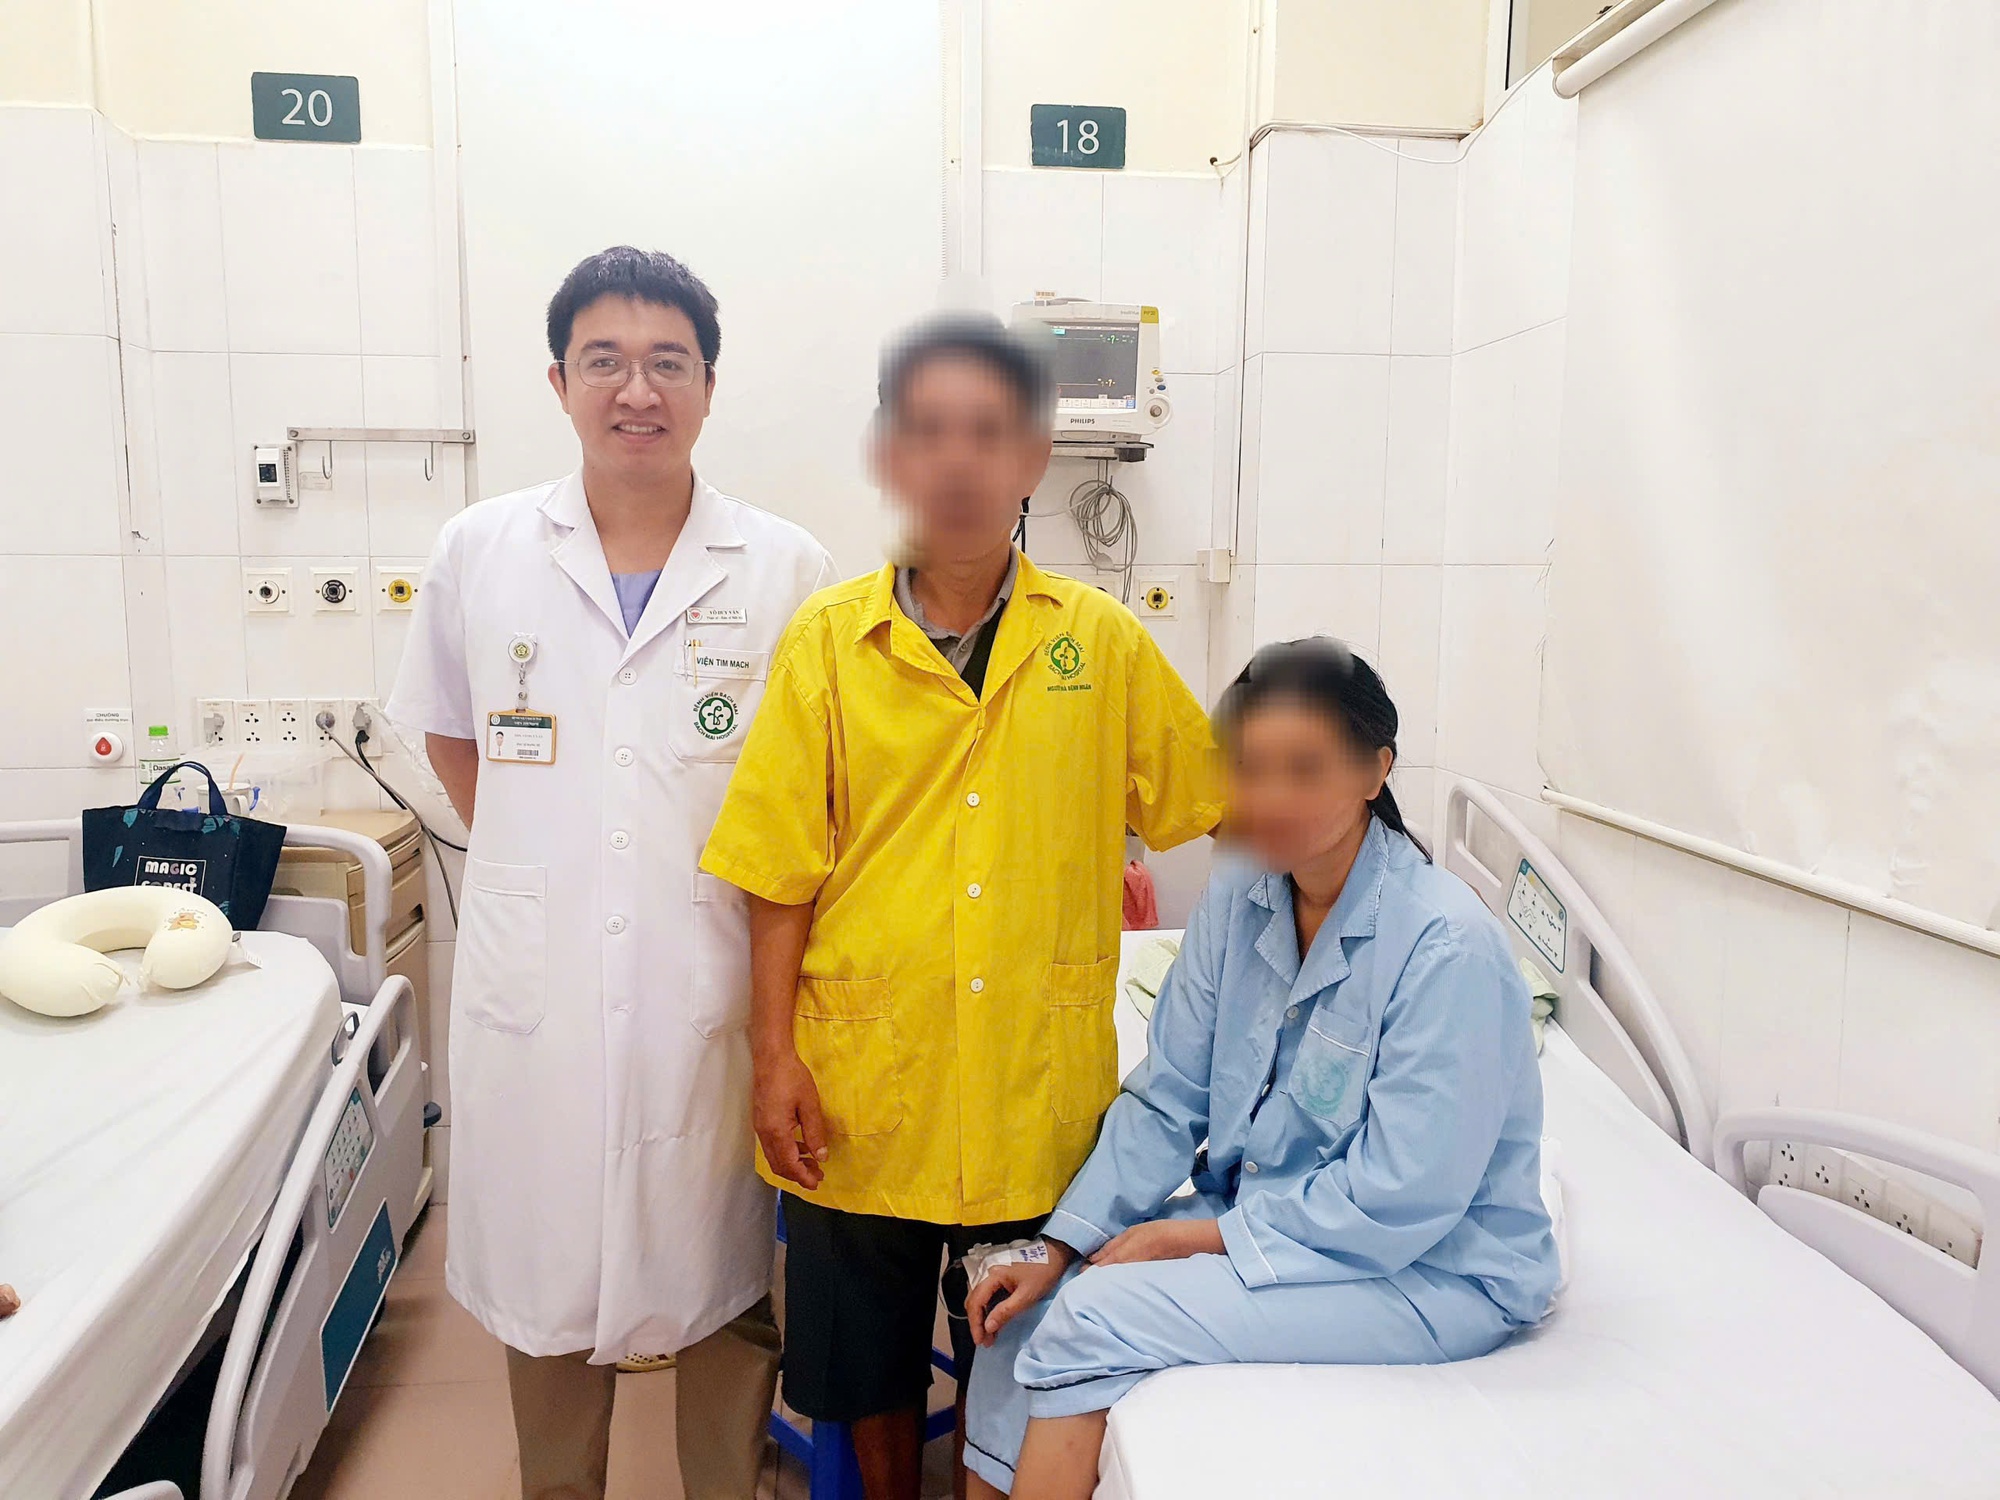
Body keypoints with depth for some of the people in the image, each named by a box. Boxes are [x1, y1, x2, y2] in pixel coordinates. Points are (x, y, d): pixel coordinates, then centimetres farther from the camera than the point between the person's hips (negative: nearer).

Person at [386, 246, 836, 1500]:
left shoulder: (786, 569, -3)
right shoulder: (479, 551, 2)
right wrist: (538, 863, 6)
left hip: (720, 990, -1)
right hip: (536, 987, 2)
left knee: (730, 1282, 12)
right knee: (547, 1280, 17)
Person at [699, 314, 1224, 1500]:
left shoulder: (1102, 642, -2)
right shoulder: (827, 640, -3)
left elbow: (1225, 802, 7)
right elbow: (783, 873, -2)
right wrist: (775, 1054, -4)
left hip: (1042, 1088, 0)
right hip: (862, 1086, 1)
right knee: (871, 1361, 19)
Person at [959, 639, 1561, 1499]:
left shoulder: (1448, 945, -24)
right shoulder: (1239, 897, -3)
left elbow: (1398, 1203, -22)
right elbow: (1166, 1099, 1)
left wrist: (1207, 1236, -16)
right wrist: (1060, 1250, -6)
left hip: (1429, 1271, -6)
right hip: (1253, 1221, 7)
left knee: (1096, 1320, -21)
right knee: (1021, 1309, -8)